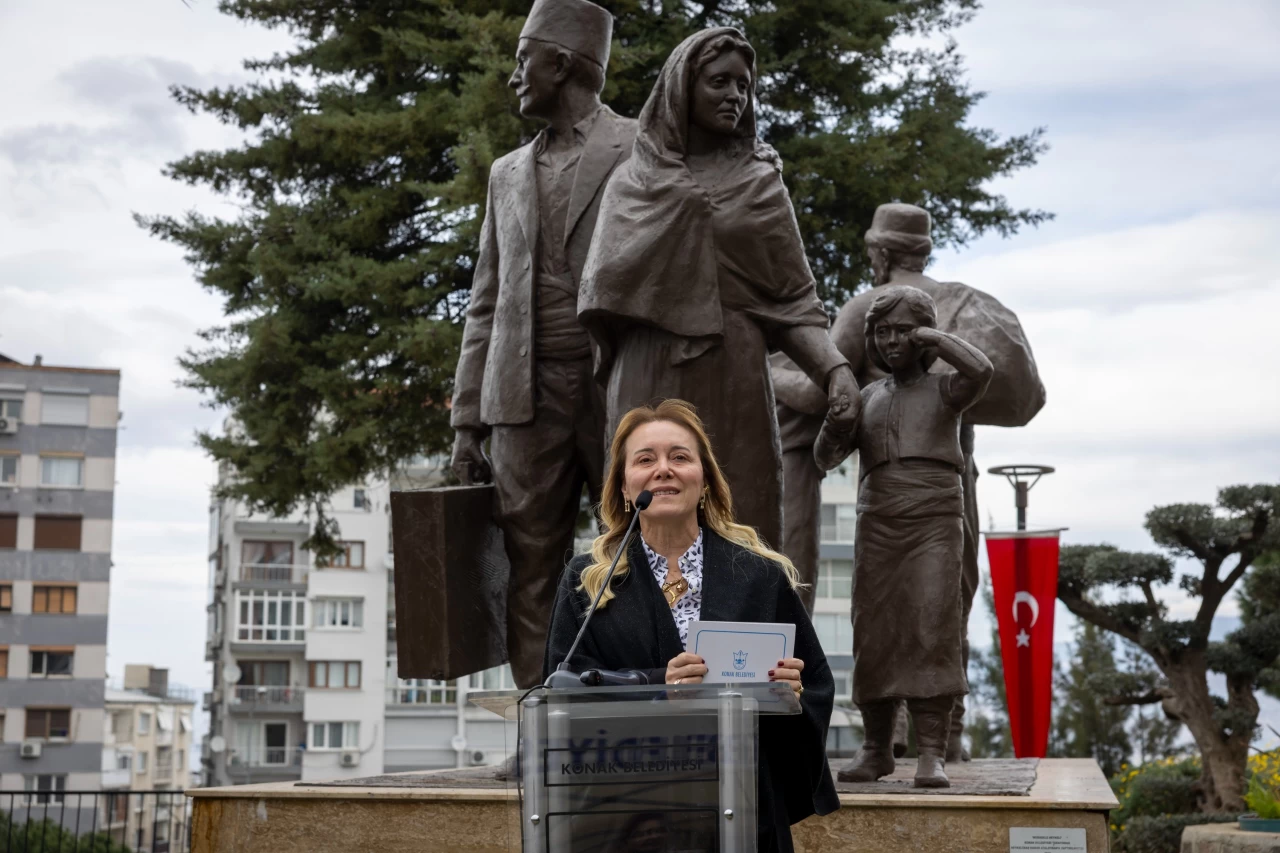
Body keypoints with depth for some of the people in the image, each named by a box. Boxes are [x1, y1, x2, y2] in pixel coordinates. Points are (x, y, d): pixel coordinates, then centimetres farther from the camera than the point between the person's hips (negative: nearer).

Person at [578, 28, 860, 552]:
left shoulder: (760, 182, 9)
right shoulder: (631, 181, 12)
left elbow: (793, 298, 2)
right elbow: (601, 290, 8)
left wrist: (835, 368, -13)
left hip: (732, 391, -1)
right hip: (648, 390, 1)